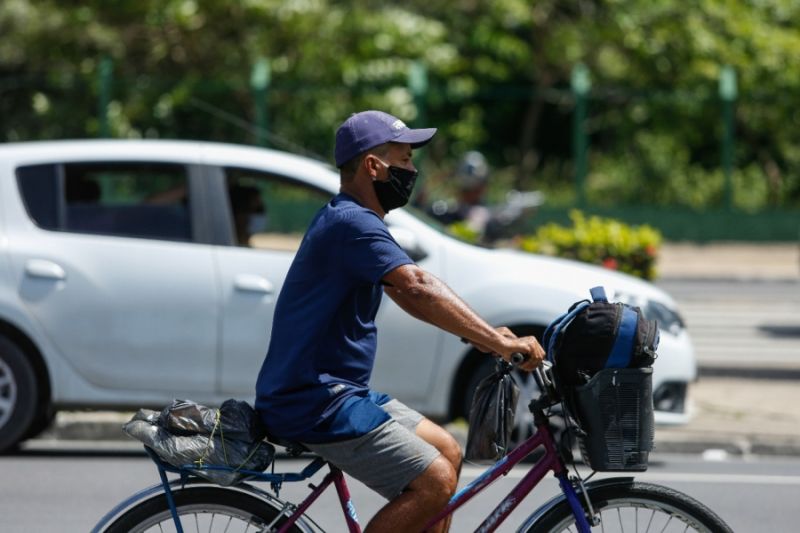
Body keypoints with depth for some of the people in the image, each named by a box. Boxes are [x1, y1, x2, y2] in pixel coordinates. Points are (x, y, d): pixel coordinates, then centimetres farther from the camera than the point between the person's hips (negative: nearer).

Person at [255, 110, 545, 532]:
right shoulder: (352, 224, -18)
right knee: (434, 482, -15)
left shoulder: (349, 220, 17)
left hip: (338, 391, 11)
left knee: (447, 454, 14)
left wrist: (483, 336, 6)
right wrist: (499, 343, -35)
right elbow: (419, 289, -30)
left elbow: (407, 296, 18)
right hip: (314, 402, -11)